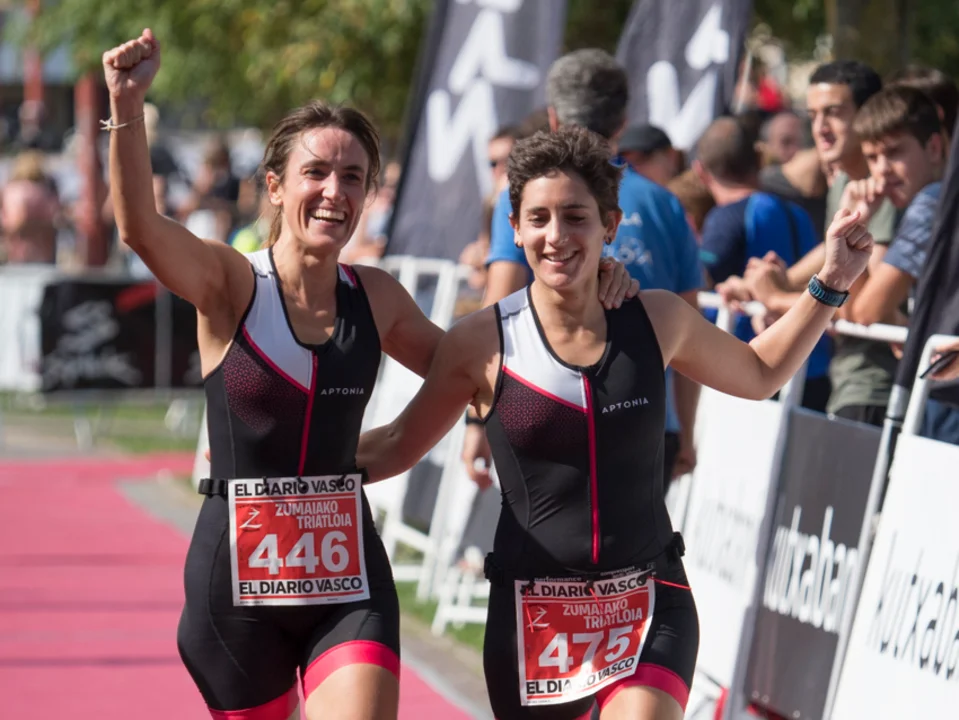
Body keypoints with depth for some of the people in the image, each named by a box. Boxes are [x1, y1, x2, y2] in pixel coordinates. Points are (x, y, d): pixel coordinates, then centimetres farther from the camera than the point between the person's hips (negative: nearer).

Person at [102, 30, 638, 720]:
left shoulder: (377, 298, 6)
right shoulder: (230, 284, -7)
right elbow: (140, 226, -26)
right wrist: (127, 105, -41)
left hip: (349, 576, 2)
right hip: (238, 572, -2)